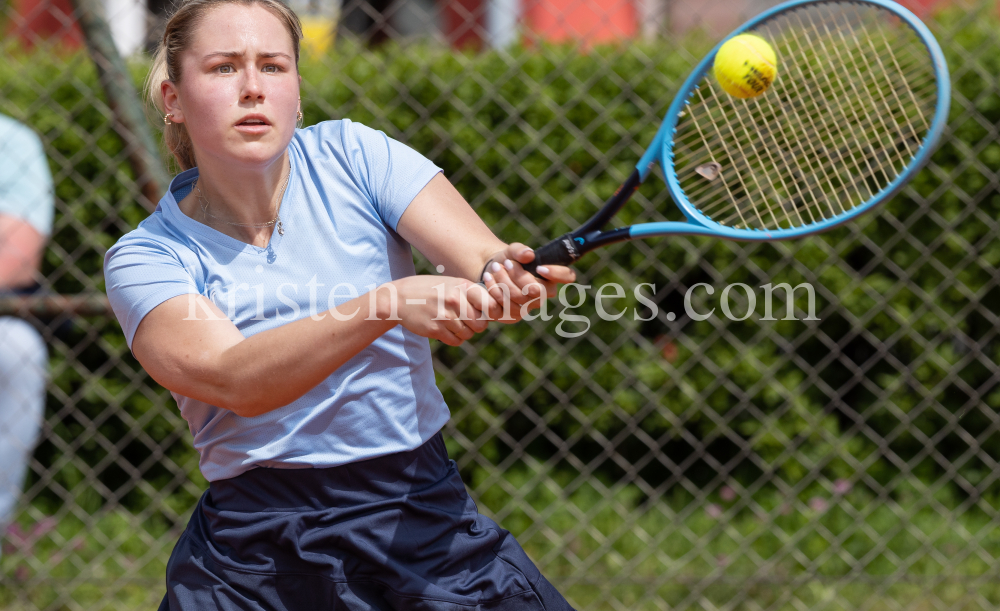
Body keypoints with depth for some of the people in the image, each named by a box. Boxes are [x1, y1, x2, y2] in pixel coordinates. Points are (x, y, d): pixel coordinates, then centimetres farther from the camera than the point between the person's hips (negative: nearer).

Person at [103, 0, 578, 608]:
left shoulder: (351, 154, -1)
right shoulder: (144, 259, -6)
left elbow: (480, 256, -12)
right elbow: (233, 381, -24)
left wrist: (502, 274, -37)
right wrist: (390, 304, -37)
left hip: (429, 522, 2)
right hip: (257, 557, -2)